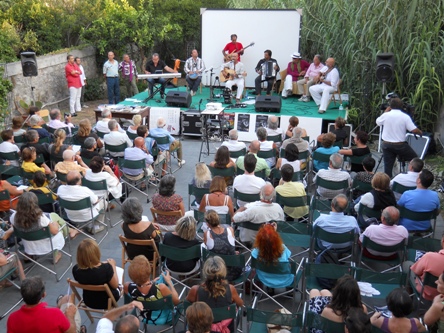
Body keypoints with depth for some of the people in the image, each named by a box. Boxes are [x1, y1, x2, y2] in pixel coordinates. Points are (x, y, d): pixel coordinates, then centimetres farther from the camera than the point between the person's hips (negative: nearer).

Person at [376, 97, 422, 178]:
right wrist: (420, 133, 8)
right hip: (400, 145, -2)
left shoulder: (386, 115, -6)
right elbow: (414, 130, -14)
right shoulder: (405, 117, -11)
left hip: (386, 144, 3)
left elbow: (378, 122, 14)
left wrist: (386, 111, 18)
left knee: (388, 166, 7)